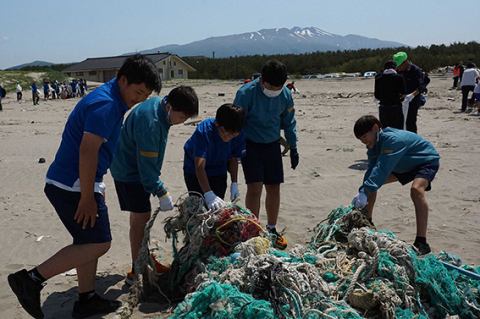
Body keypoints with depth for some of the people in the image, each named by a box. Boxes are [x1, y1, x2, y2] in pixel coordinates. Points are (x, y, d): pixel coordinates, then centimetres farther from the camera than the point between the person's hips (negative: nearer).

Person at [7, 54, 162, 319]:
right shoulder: (106, 104, -18)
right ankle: (31, 279, 0)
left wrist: (94, 188, 26)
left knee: (89, 242, 16)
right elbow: (87, 151, -25)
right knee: (98, 244, -4)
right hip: (74, 186, -11)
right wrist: (87, 197, -22)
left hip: (65, 182, 11)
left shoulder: (111, 102, 15)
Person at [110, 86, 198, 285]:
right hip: (129, 172, -10)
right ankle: (137, 272, 1)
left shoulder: (159, 105, -1)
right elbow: (147, 164, -29)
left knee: (141, 215, 17)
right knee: (141, 217, -8)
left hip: (137, 169, 10)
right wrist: (161, 193, -25)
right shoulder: (149, 123, -32)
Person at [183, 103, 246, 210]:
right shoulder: (204, 130, -36)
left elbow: (233, 158, -3)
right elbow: (199, 166, -42)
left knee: (218, 205, 2)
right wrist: (208, 194, -51)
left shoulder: (240, 135, -23)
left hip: (219, 171, 3)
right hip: (194, 171, -3)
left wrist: (234, 183, -9)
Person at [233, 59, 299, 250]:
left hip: (272, 145, 4)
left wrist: (293, 148, 15)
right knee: (254, 187, -11)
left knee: (274, 187, 6)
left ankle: (271, 229, 23)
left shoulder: (286, 94, -6)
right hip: (250, 145, -4)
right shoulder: (246, 93, -19)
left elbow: (288, 122, 10)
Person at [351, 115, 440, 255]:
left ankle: (421, 242, -34)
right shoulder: (374, 143, -10)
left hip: (427, 161, -9)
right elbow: (372, 169, -18)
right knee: (371, 181, 5)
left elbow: (382, 169, -44)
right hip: (405, 165, 9)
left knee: (416, 189, -36)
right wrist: (362, 192, -33)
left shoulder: (392, 139, -36)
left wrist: (365, 192, -51)